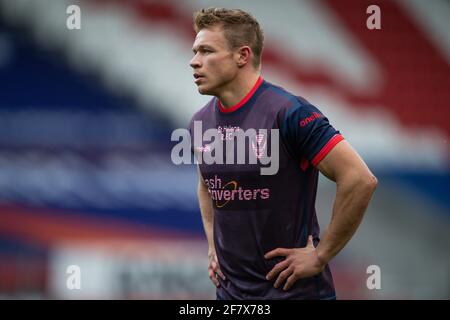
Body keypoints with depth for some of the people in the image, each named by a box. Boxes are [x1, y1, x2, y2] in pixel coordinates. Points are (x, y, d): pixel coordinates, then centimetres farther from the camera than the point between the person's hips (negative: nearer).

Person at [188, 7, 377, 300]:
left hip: (293, 289, -6)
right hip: (230, 288, 6)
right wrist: (213, 246, 12)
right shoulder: (200, 123, 4)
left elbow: (360, 180, -22)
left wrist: (320, 256, -17)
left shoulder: (289, 113, -17)